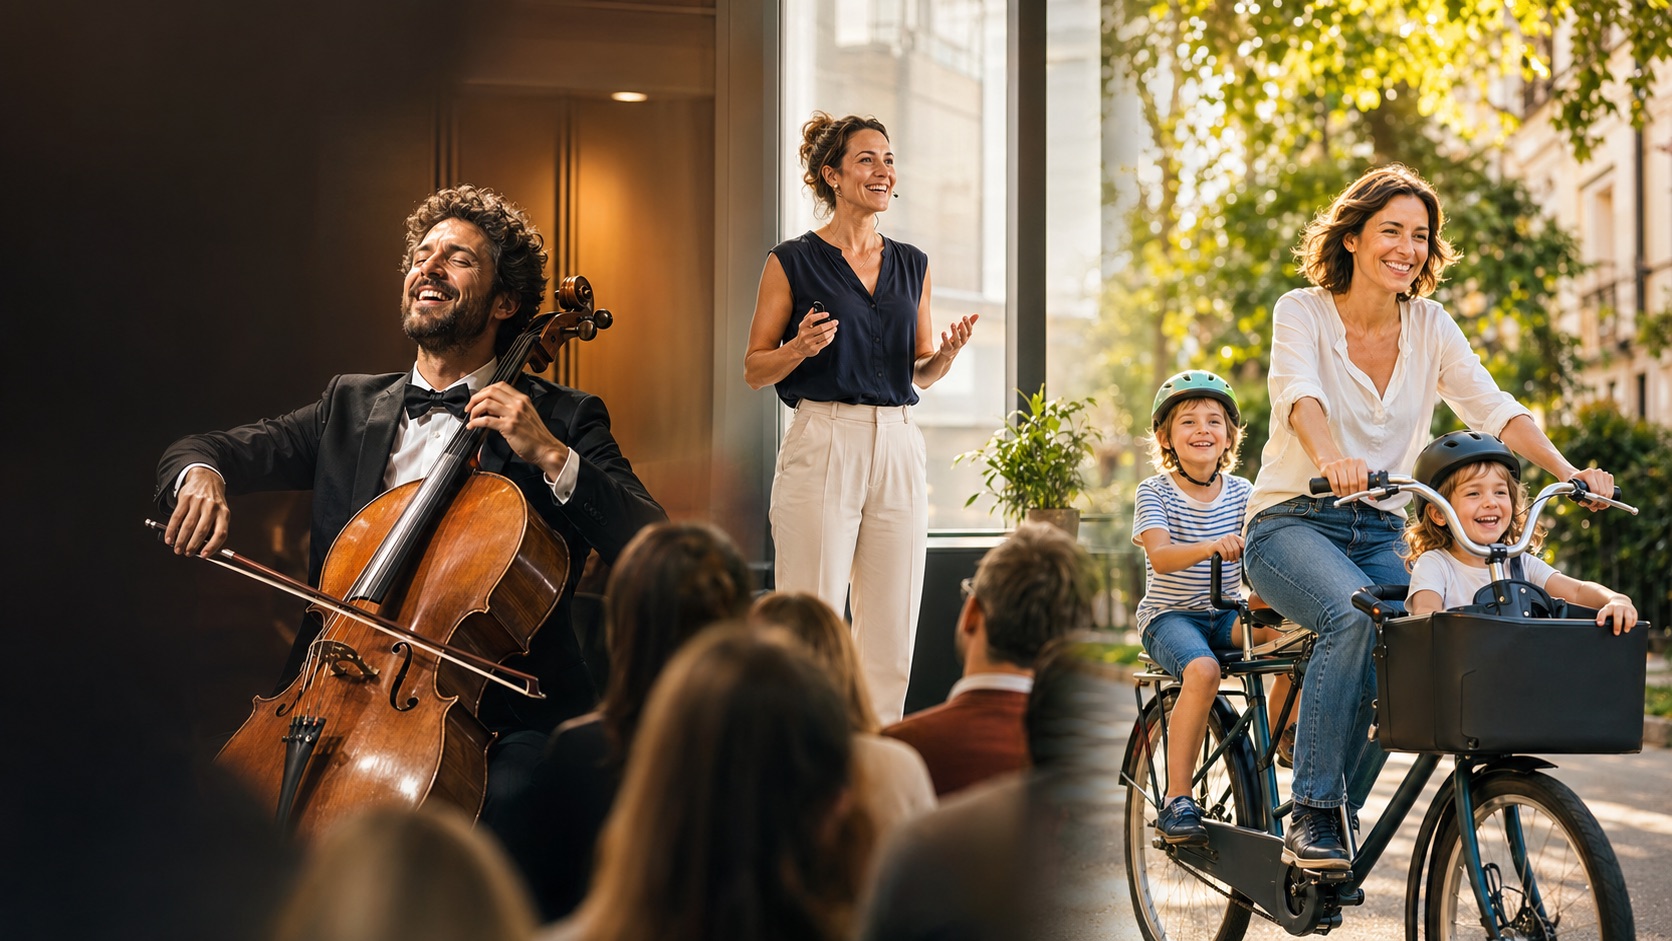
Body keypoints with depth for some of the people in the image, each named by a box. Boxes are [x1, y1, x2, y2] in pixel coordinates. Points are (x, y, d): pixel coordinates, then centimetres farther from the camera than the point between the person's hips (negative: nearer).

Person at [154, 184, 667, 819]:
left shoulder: (563, 420, 6)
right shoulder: (350, 405, 18)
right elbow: (194, 451, 14)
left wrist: (550, 455, -16)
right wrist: (200, 475, -11)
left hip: (499, 715, -3)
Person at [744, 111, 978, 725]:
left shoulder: (911, 265, 14)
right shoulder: (793, 262, 0)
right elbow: (754, 369, 3)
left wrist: (948, 352, -2)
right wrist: (800, 348, -16)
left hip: (898, 450, 5)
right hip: (822, 447, -5)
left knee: (891, 636, 4)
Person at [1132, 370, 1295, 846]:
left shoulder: (1241, 492, 6)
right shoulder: (1155, 491, -6)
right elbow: (1161, 555, -22)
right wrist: (1209, 547, -42)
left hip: (1226, 614, 4)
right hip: (1170, 616, -4)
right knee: (1203, 669, -35)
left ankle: (1280, 737, -3)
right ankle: (1177, 801, -27)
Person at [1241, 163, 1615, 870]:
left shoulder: (1430, 326, 7)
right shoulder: (1302, 311, -6)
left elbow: (1491, 406, -3)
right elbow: (1298, 392, -25)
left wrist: (1567, 472, -20)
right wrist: (1331, 458, -47)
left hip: (1379, 534, 5)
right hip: (1292, 522, -5)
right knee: (1355, 614, -34)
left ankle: (1340, 811, -3)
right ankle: (1312, 817, -27)